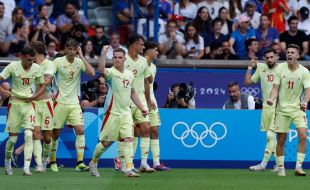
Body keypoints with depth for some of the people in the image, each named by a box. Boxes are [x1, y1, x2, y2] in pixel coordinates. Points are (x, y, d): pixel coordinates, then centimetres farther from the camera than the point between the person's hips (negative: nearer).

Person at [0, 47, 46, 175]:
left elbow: (43, 85, 12)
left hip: (28, 104, 2)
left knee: (29, 135, -15)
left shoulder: (36, 68, 0)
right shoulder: (13, 66, -8)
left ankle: (26, 167, -18)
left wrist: (34, 96, -5)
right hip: (14, 103, -1)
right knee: (13, 138, 3)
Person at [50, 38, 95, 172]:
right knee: (55, 133, 3)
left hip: (74, 103, 1)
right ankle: (53, 162, 19)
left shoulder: (79, 62, 0)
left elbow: (92, 73, -16)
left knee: (80, 130, -13)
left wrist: (82, 56, -14)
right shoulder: (58, 61, -4)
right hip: (60, 102, -1)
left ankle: (80, 163, -11)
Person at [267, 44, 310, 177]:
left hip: (298, 108, 0)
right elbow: (276, 88, -4)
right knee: (281, 139, 2)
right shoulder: (280, 69, -4)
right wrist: (272, 99, -24)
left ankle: (298, 167, -10)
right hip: (282, 108, 0)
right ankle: (280, 167, 16)